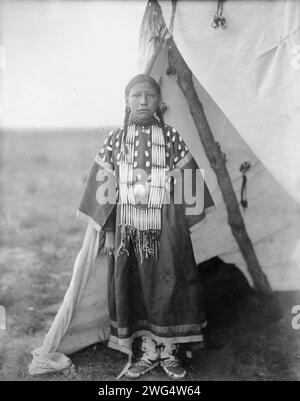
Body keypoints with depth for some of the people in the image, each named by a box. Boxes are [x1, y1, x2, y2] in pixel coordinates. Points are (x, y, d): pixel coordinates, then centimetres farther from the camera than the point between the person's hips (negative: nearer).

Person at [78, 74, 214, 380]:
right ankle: (149, 352, 21)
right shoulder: (115, 139, 4)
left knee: (168, 285, 2)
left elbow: (187, 184, 3)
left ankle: (169, 352, 20)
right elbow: (104, 187, 4)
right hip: (128, 226, 1)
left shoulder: (171, 137, 2)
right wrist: (108, 231, 1)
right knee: (133, 286, 5)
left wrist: (183, 226, 0)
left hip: (166, 225, -1)